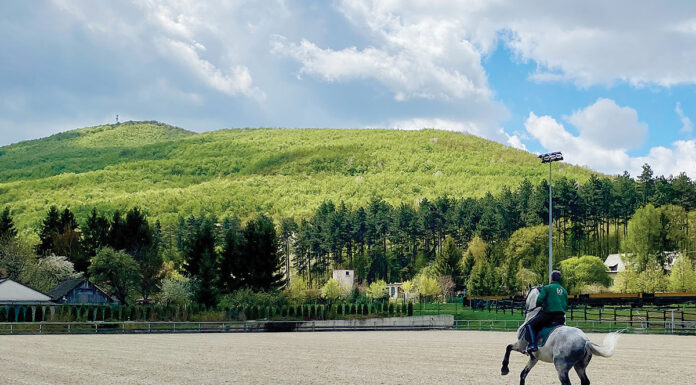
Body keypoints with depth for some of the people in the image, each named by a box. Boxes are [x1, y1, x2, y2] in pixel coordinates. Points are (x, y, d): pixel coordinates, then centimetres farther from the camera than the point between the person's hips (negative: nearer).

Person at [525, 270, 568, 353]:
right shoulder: (564, 291, 17)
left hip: (548, 313, -5)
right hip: (561, 316, 5)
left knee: (530, 325, 2)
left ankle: (532, 344, -15)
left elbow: (539, 300, -6)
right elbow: (566, 306, 16)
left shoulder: (547, 288, 0)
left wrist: (540, 306, 14)